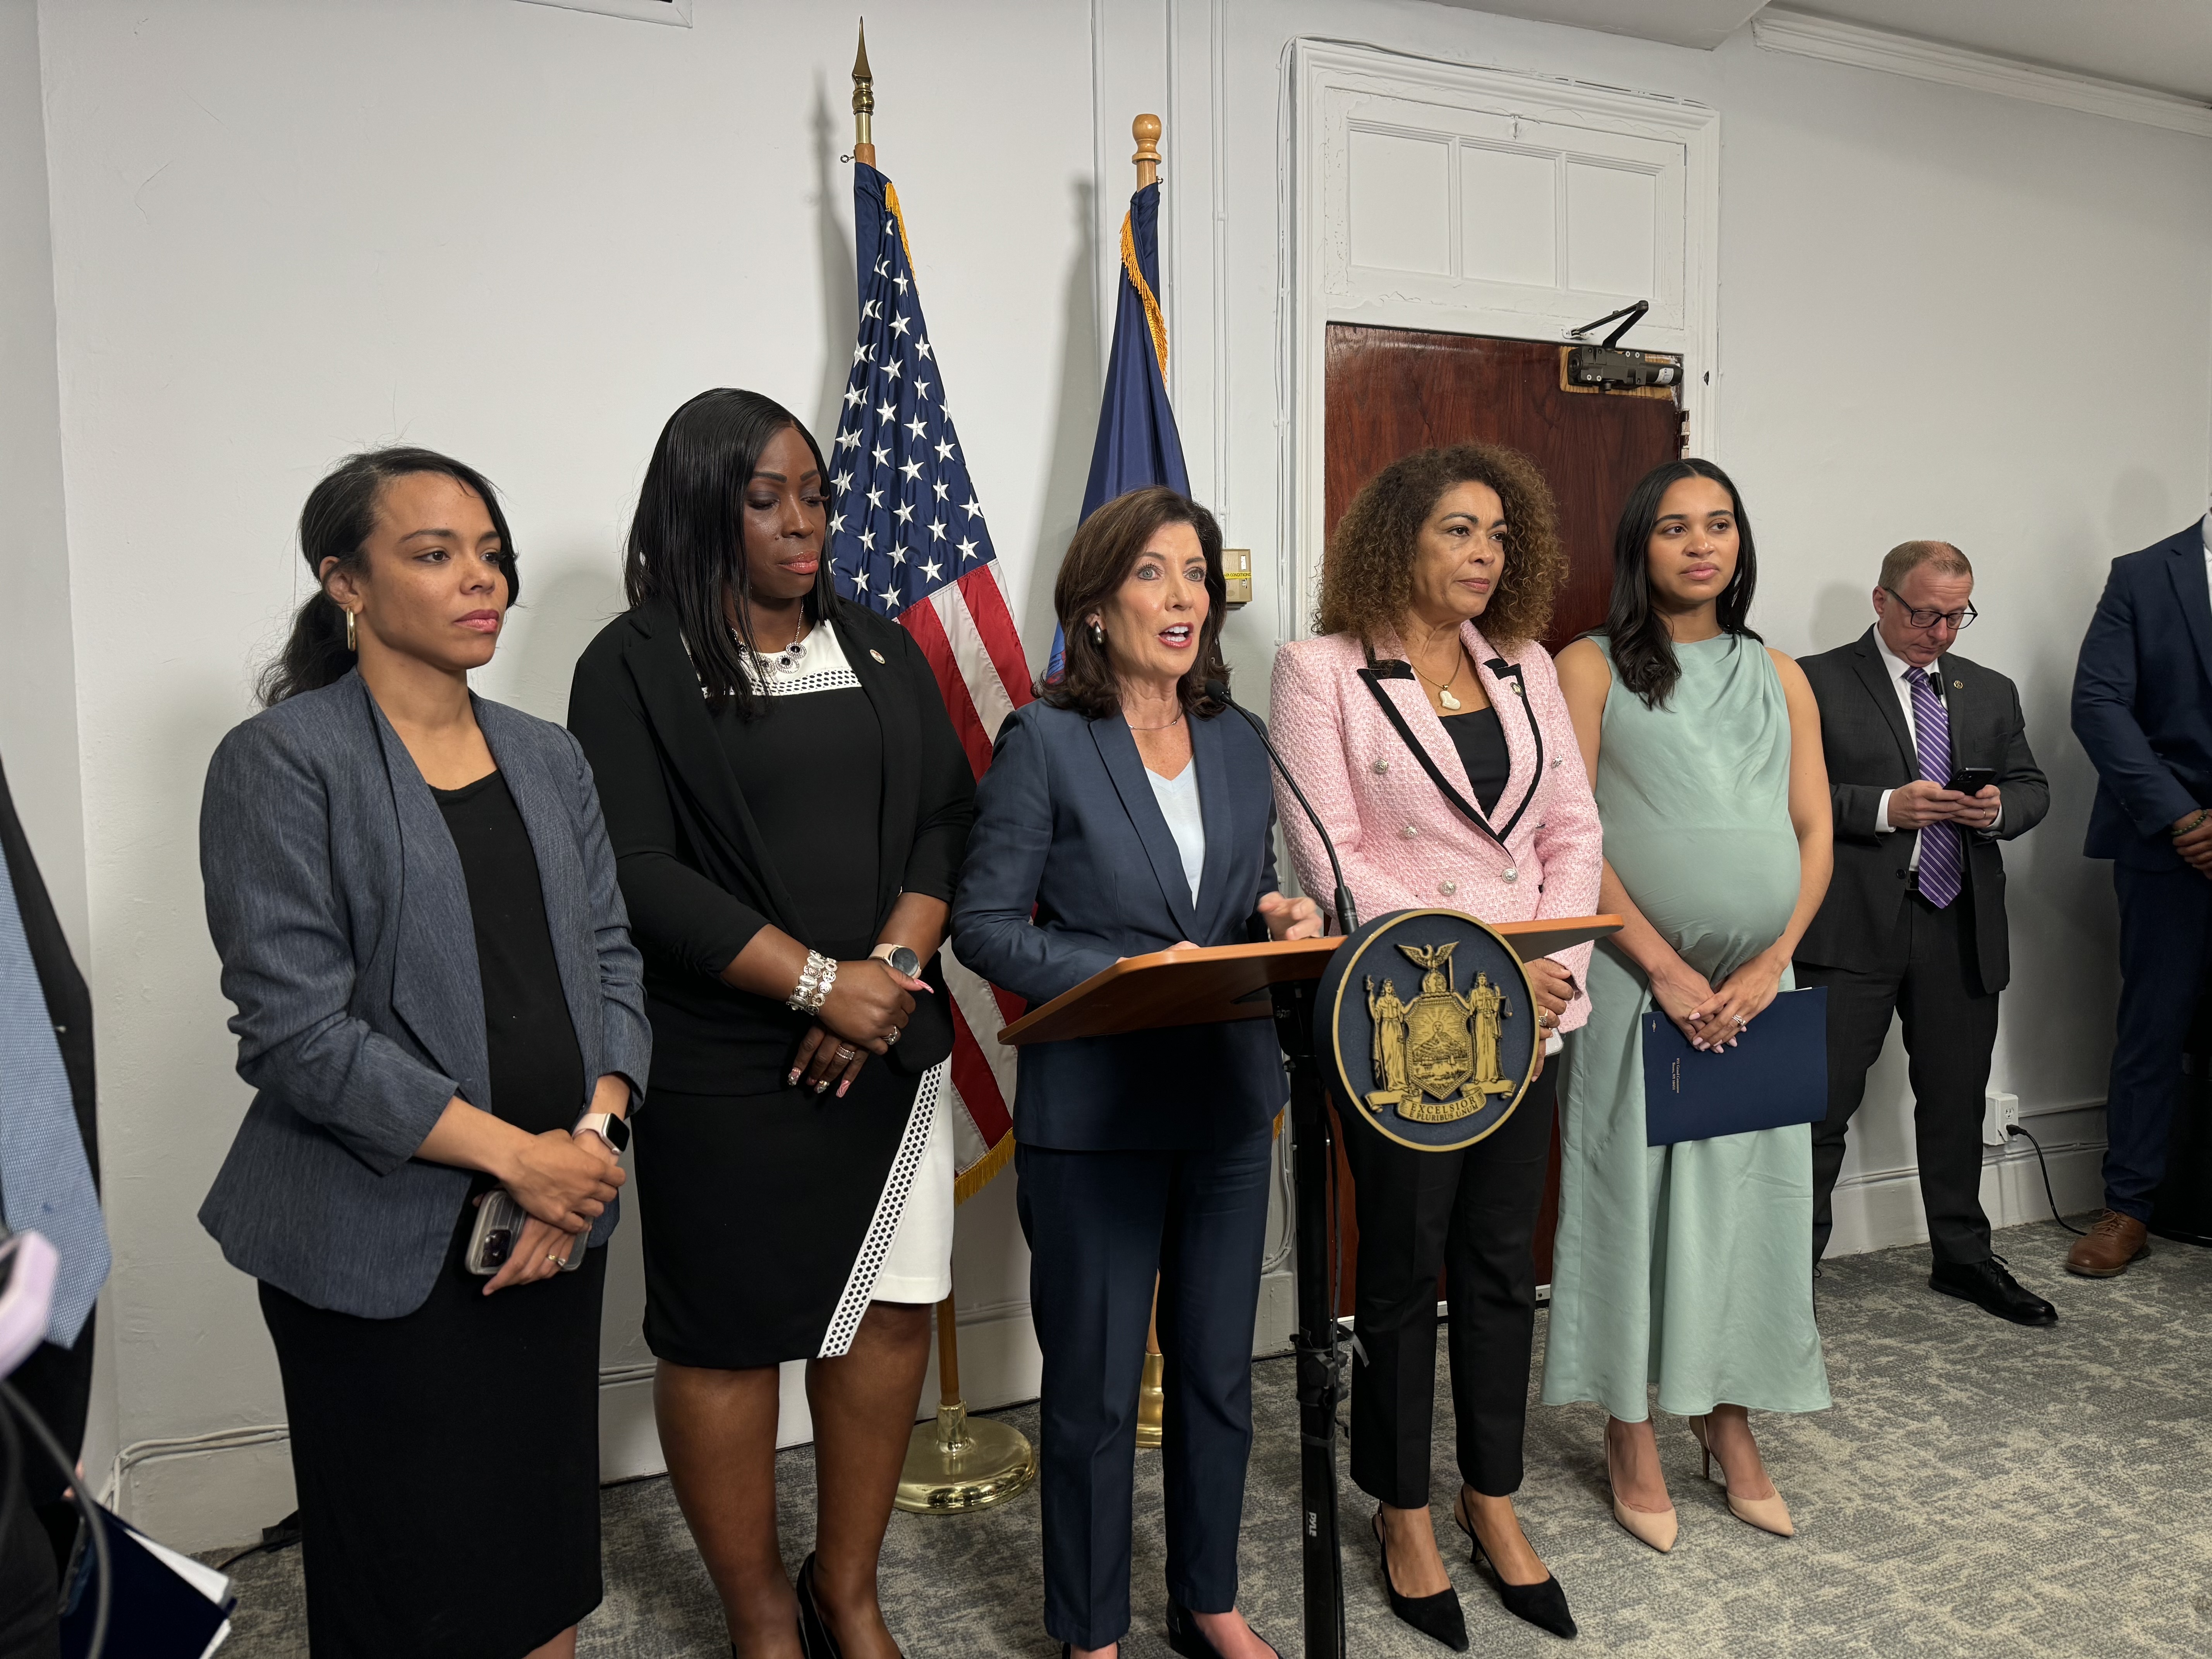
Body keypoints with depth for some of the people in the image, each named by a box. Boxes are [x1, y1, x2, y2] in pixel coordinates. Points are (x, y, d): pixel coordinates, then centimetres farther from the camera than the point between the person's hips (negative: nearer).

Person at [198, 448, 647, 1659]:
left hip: (554, 1217, 5)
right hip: (383, 1241, -5)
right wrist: (515, 1153, -16)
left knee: (549, 1559, 14)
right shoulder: (281, 762, -8)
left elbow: (611, 965, 8)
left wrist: (592, 1137, -7)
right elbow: (296, 1026, -15)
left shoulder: (548, 758, 10)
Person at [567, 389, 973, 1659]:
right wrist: (820, 983, -16)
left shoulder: (882, 651, 12)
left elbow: (949, 821, 7)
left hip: (892, 1044, 5)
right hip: (726, 1069, -4)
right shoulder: (635, 668, -3)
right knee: (729, 1339, 5)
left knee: (892, 1312, 9)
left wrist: (891, 966, -9)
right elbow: (641, 876, -11)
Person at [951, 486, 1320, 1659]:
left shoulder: (1237, 746, 9)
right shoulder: (1045, 740, -8)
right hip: (1094, 1109, -5)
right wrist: (1121, 973, -22)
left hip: (1228, 1100, 5)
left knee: (1219, 1373, 17)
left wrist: (1280, 922, -6)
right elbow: (984, 923, -10)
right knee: (1093, 1389, 9)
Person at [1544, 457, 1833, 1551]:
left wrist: (1771, 961, -5)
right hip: (1637, 975, -4)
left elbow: (1814, 831, 9)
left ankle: (1727, 1414, 26)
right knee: (1630, 1187, 3)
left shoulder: (1779, 676, 13)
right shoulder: (1591, 668, -1)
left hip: (1755, 985, 4)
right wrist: (1666, 969, -12)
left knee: (1750, 1192, 9)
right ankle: (1631, 1432, 17)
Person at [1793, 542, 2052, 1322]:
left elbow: (2033, 787, 19)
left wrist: (1999, 808, -4)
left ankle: (1963, 1257, 31)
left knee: (1956, 1102, 15)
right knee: (1820, 1106, -4)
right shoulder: (1816, 683, -1)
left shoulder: (1991, 692, 17)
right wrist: (1885, 807, -18)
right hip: (1853, 928, -5)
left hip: (1962, 927, 5)